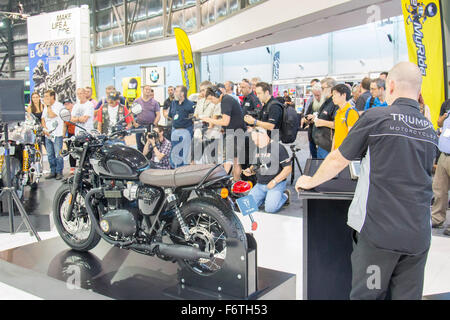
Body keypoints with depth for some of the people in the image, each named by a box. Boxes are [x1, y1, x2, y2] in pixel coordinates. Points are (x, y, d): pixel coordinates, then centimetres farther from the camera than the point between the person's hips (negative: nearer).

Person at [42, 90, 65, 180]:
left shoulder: (59, 106, -6)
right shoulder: (46, 107, 18)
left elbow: (52, 115, -19)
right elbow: (43, 119, 19)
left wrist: (48, 105, -9)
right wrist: (45, 128, 2)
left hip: (57, 134, -7)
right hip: (47, 135, 7)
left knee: (58, 155, -6)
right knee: (50, 155, 10)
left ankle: (59, 172, 2)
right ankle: (53, 172, 18)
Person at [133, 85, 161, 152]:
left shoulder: (155, 102, 7)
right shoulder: (137, 101, 9)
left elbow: (158, 115, 3)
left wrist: (154, 124, -9)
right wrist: (134, 123, -1)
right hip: (139, 126, 1)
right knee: (140, 146, 5)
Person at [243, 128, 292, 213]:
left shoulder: (279, 148, -11)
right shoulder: (256, 149, 8)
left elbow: (288, 169, -13)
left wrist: (274, 181, -18)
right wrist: (250, 170, -3)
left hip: (277, 184, -6)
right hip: (259, 184, 6)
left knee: (270, 208, -23)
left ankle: (285, 195, 7)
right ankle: (266, 196, 16)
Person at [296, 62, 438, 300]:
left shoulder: (376, 117, -8)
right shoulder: (430, 130, 10)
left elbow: (338, 160, 0)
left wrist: (311, 181, 17)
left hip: (379, 229, -5)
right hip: (419, 235, 5)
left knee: (367, 294, 7)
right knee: (408, 295, 13)